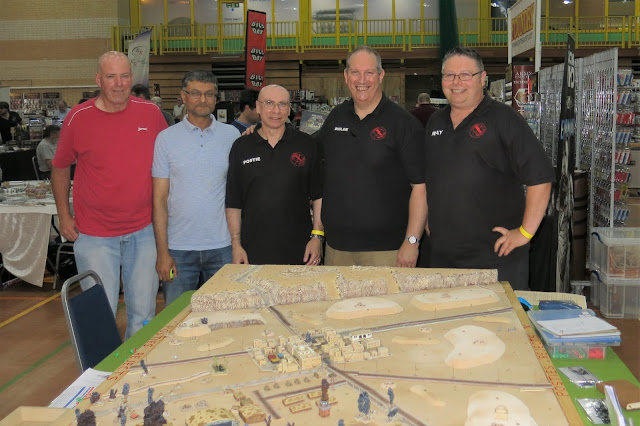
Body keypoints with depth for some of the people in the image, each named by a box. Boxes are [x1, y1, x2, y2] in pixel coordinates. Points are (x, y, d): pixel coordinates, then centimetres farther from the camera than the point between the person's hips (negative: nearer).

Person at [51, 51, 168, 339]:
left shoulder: (150, 113, -1)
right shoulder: (78, 118, -5)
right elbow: (60, 168, 8)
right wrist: (64, 215, 5)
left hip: (143, 231, 2)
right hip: (94, 236, -2)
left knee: (143, 313, 10)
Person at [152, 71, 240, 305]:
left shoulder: (232, 135, 5)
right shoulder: (166, 138, 2)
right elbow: (159, 199, 2)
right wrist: (162, 251, -4)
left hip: (222, 246, 1)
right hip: (178, 248, 0)